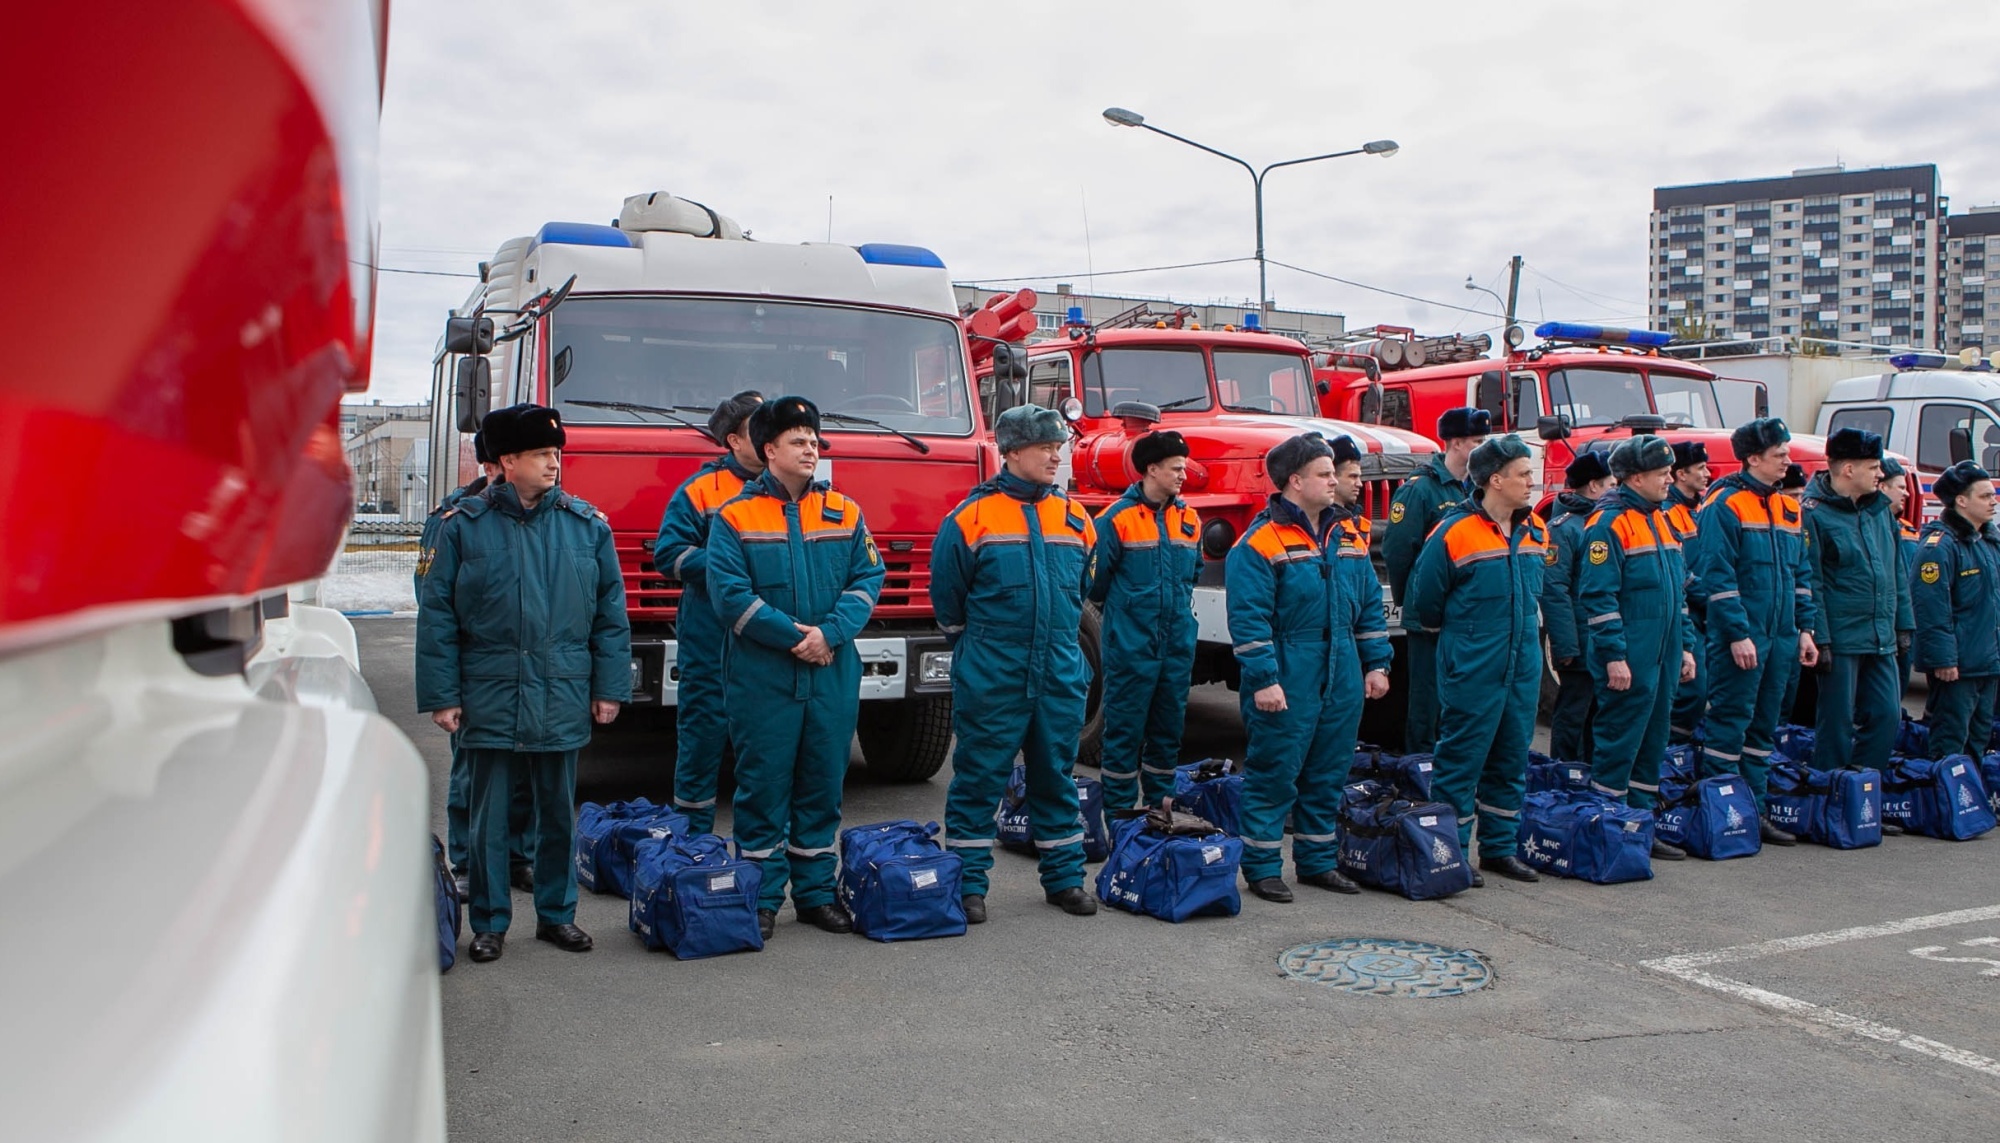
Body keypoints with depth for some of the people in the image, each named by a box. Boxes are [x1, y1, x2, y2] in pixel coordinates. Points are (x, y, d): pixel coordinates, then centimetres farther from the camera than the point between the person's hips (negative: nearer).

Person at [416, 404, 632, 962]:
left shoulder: (587, 525, 4)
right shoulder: (464, 524, -1)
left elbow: (611, 613, 5)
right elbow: (437, 616, -1)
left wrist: (610, 687, 1)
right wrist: (441, 695, -5)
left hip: (563, 700, 2)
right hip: (491, 700, -2)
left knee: (558, 813, 12)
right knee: (489, 816, 6)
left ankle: (557, 913, 26)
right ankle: (489, 922, 21)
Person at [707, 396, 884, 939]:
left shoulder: (844, 512, 9)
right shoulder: (734, 517, -2)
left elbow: (868, 577, 2)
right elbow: (730, 592, -10)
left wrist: (830, 633, -13)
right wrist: (794, 636, -16)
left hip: (833, 676, 3)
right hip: (761, 677, -3)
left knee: (823, 784, 10)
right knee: (763, 786, 2)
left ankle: (816, 892, 22)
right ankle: (760, 898, 13)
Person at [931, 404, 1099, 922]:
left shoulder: (1075, 519, 7)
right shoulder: (972, 516, -7)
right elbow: (947, 596, 3)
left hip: (1060, 672, 4)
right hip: (991, 679, -4)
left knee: (1056, 776, 13)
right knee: (980, 777, 2)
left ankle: (1065, 877, 24)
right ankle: (969, 884, 13)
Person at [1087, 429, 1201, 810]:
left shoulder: (1189, 518, 8)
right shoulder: (1117, 518, -11)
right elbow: (1097, 578, -6)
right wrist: (1125, 610, 7)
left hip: (1178, 646, 6)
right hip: (1130, 646, -6)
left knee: (1169, 729, 14)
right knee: (1124, 731, 1)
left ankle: (1159, 804, 26)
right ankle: (1120, 810, 11)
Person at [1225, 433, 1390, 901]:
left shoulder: (1350, 535, 12)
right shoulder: (1260, 541, -11)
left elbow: (1369, 606, 17)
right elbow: (1248, 617, -15)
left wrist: (1376, 664, 13)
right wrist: (1262, 679, -19)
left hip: (1343, 680, 7)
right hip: (1288, 682, -7)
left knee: (1328, 774, 14)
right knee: (1274, 774, 0)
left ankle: (1319, 861, 26)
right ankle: (1262, 868, 11)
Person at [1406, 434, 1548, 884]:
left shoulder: (1536, 531, 7)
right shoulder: (1454, 533, -14)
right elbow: (1425, 600, -5)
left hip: (1524, 669, 7)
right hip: (1472, 673, -7)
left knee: (1511, 762, 14)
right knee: (1461, 762, 0)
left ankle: (1500, 848, 26)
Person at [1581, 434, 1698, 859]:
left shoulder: (1659, 520, 16)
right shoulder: (1609, 523, -12)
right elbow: (1599, 596, -17)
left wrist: (1685, 645, 17)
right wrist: (1614, 656, -20)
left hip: (1663, 659, 9)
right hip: (1630, 661, -9)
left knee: (1652, 744, 13)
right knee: (1618, 745, -3)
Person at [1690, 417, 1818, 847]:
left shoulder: (1789, 508, 14)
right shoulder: (1725, 505, -10)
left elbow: (1801, 574, 19)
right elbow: (1716, 575, -16)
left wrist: (1805, 627, 11)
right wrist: (1738, 634, -19)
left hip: (1781, 636, 8)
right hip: (1740, 638, -8)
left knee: (1764, 727, 12)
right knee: (1730, 723, -4)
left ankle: (1754, 809, 20)